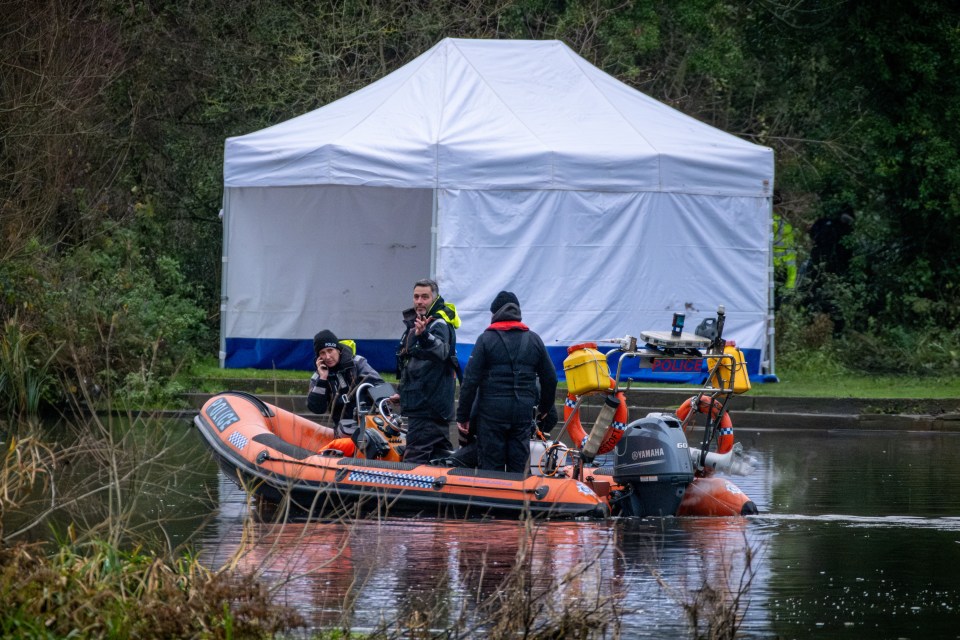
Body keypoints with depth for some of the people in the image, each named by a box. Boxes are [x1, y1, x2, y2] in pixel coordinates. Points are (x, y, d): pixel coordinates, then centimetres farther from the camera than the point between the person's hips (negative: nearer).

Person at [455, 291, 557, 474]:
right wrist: (545, 409, 29)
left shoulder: (486, 339, -3)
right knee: (518, 467, 7)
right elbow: (550, 379, 14)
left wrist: (462, 416, -2)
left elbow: (470, 381, -7)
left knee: (491, 467, 0)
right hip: (524, 411, 3)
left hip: (492, 410, -3)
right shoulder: (534, 340, 9)